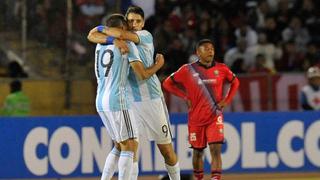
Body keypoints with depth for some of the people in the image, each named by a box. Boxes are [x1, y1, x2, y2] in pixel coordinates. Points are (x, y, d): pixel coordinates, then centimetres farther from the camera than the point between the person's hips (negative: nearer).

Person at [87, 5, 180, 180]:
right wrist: (112, 39, -23)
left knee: (166, 149, 3)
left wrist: (102, 29, -8)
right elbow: (92, 36, -7)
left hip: (151, 99, -3)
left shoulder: (146, 36, -4)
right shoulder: (120, 39, 6)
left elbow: (124, 34, -23)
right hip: (129, 100, 3)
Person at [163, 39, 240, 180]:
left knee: (216, 149, -14)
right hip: (196, 118, 0)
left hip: (215, 117, 0)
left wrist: (227, 100, 6)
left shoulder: (221, 69, 0)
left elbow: (235, 82, 17)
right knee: (197, 152, 10)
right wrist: (185, 97, -3)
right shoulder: (188, 70, -5)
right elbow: (168, 83, 3)